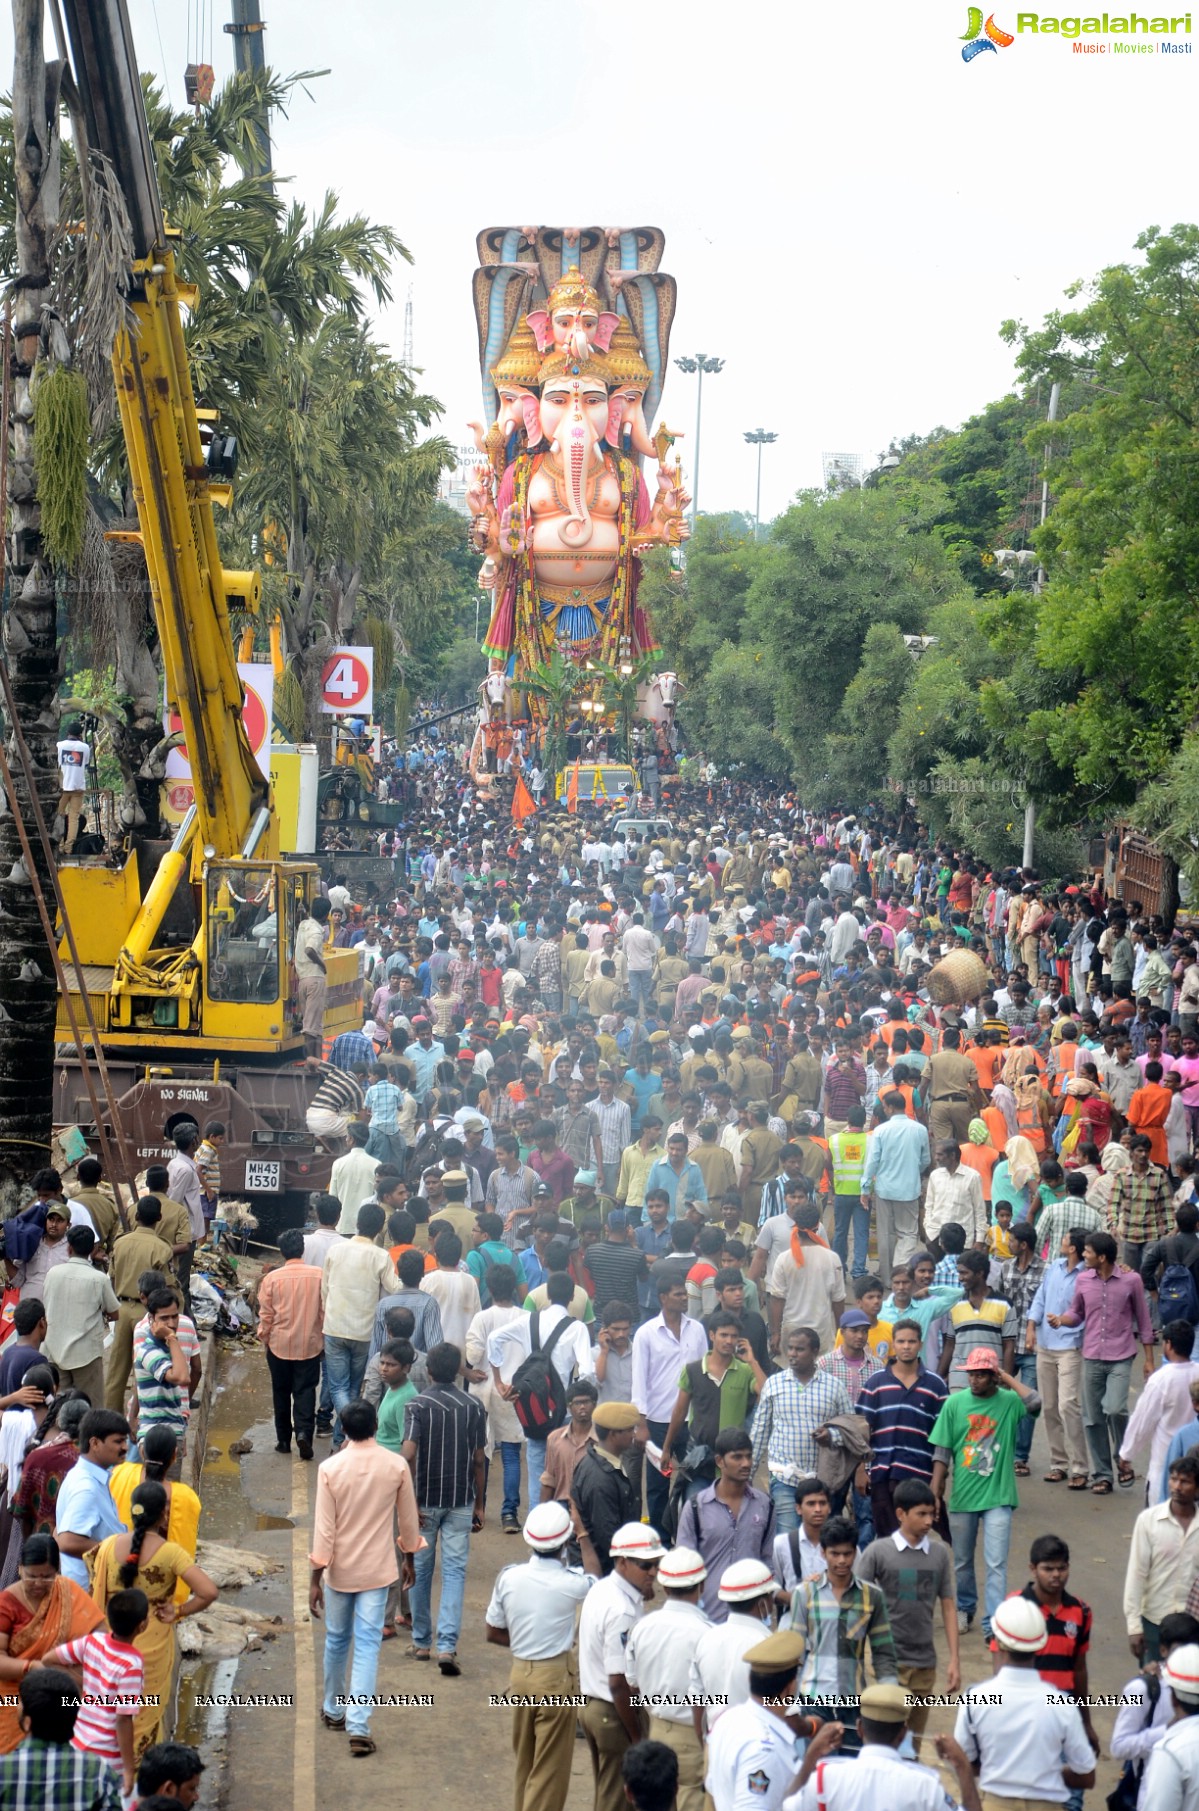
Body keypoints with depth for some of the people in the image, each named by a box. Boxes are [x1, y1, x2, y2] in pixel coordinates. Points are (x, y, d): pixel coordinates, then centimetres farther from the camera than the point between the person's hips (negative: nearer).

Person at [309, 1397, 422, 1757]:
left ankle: (334, 1710, 36)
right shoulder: (397, 1465, -8)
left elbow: (323, 1527, -13)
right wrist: (408, 1558, 19)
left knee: (336, 1640, 18)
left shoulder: (330, 1468, -13)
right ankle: (358, 1726, -9)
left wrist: (315, 1578, -8)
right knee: (367, 1645, 0)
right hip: (376, 1570, 0)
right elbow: (408, 1519, 3)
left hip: (339, 1570, 0)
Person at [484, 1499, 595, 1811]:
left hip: (520, 1672, 5)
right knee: (550, 1768, 5)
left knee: (524, 1760, 21)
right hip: (556, 1678, -5)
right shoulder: (570, 1583, -18)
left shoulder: (509, 1578, -8)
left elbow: (493, 1633, 2)